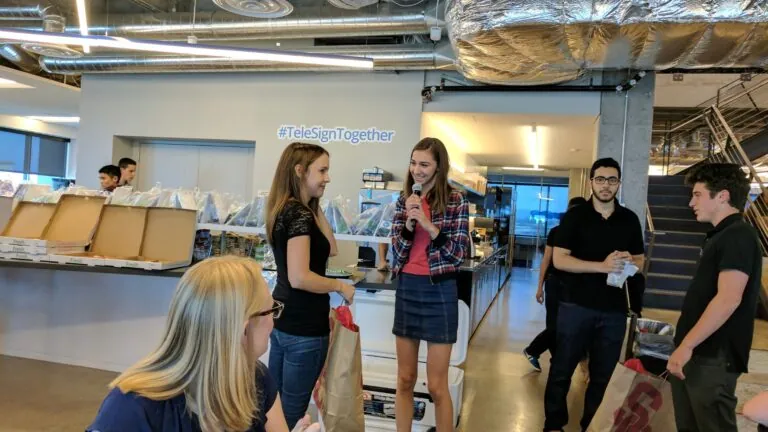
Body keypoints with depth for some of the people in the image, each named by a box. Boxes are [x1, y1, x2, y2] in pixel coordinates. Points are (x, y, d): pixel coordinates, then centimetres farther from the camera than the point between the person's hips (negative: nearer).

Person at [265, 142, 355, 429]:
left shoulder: (284, 210, 9)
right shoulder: (300, 215, -19)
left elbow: (331, 249, 12)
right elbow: (300, 278, -27)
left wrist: (316, 206, 7)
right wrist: (340, 286, -13)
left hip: (282, 319, 9)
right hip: (304, 327, -9)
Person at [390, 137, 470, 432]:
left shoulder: (455, 201, -6)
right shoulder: (405, 200, 6)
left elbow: (459, 252, -9)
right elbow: (397, 251, 3)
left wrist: (427, 224, -19)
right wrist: (409, 223, -14)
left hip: (439, 292, -4)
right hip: (406, 289, 4)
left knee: (437, 385, 4)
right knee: (405, 379, 14)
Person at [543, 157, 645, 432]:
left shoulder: (630, 219, 8)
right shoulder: (574, 217, -2)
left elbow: (640, 261, 13)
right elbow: (559, 260, -10)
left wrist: (629, 262, -12)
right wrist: (602, 265, -21)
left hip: (614, 309, 3)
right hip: (576, 305, -3)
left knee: (603, 374, 12)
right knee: (562, 368, 7)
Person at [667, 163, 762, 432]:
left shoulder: (738, 237, -14)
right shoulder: (721, 236, 16)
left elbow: (728, 300, -24)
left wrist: (687, 345, -22)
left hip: (712, 357, -9)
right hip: (695, 352, 9)